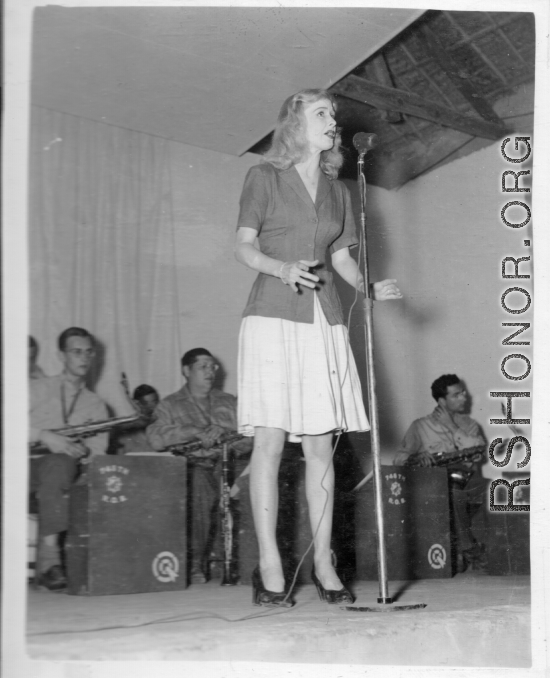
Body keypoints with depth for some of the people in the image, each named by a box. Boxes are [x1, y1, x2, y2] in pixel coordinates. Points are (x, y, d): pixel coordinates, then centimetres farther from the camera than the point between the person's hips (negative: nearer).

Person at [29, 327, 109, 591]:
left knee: (60, 465, -34)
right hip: (30, 465, -2)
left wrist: (83, 450, -14)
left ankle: (47, 558, -41)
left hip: (63, 467, 2)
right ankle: (50, 557, -41)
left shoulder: (95, 405, 21)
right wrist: (44, 436, -17)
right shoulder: (37, 389, 15)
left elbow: (99, 451, 9)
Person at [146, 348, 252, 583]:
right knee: (199, 486, -36)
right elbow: (156, 439, -5)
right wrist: (196, 432, -14)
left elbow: (249, 437, 8)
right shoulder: (170, 405, 16)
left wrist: (224, 436, -13)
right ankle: (196, 563, -29)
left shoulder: (229, 402, 24)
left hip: (228, 461, 3)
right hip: (194, 464, -3)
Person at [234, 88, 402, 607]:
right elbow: (243, 247, 0)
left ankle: (323, 563, 6)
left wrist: (371, 287, 1)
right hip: (273, 315, -4)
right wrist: (282, 268, -18)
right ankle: (269, 565, -4)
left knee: (320, 444, 2)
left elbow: (341, 258, 19)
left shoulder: (338, 191, 19)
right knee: (270, 440, -8)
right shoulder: (264, 177, 5)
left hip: (323, 320, 5)